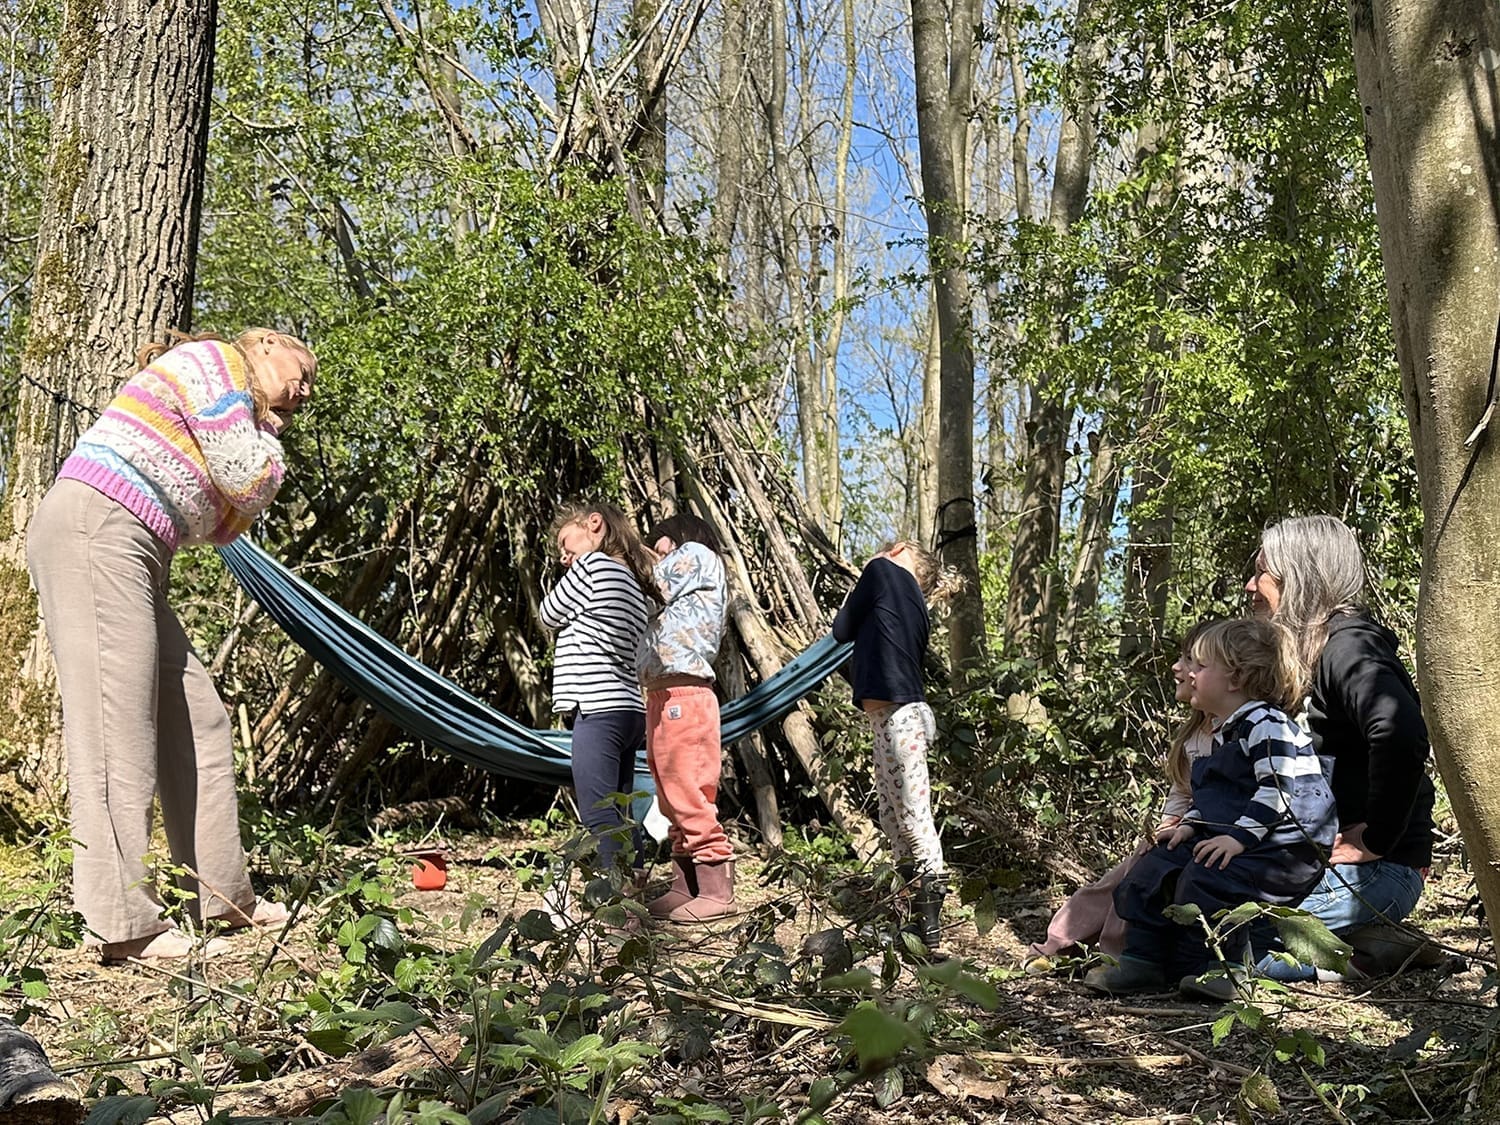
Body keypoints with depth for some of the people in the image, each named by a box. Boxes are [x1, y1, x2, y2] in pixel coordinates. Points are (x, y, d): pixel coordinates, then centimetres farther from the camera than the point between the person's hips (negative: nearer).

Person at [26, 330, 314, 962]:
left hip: (130, 556, 10)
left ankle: (223, 896, 9)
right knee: (118, 724, -15)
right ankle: (124, 924, -17)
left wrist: (266, 435, 17)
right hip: (93, 529, -10)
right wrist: (265, 440, 14)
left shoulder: (234, 419, 30)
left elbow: (226, 524, 20)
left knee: (197, 720, 6)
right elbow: (248, 481, -6)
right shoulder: (215, 360, 3)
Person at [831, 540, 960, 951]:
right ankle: (916, 903, 19)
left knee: (913, 816, -8)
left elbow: (843, 631, 5)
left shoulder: (882, 571, 0)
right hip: (903, 713, 9)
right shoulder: (918, 608, 21)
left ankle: (930, 923, -6)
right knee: (893, 817, 14)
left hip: (896, 714, -9)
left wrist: (851, 597, 22)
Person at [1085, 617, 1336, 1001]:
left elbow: (1278, 788, -23)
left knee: (1205, 880, -30)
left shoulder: (1266, 725, -14)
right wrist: (1191, 823, 9)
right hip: (1225, 834, 10)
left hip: (1278, 846, -10)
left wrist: (1239, 836, -27)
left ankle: (1210, 968, -15)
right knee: (1152, 869, 0)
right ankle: (1142, 960, 1)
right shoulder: (1224, 734, 18)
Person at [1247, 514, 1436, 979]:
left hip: (1372, 871, -10)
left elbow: (1401, 734, -34)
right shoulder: (1310, 650, 17)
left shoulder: (1349, 645, -14)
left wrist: (1375, 842, -25)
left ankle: (1367, 954, -7)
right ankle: (1364, 944, 7)